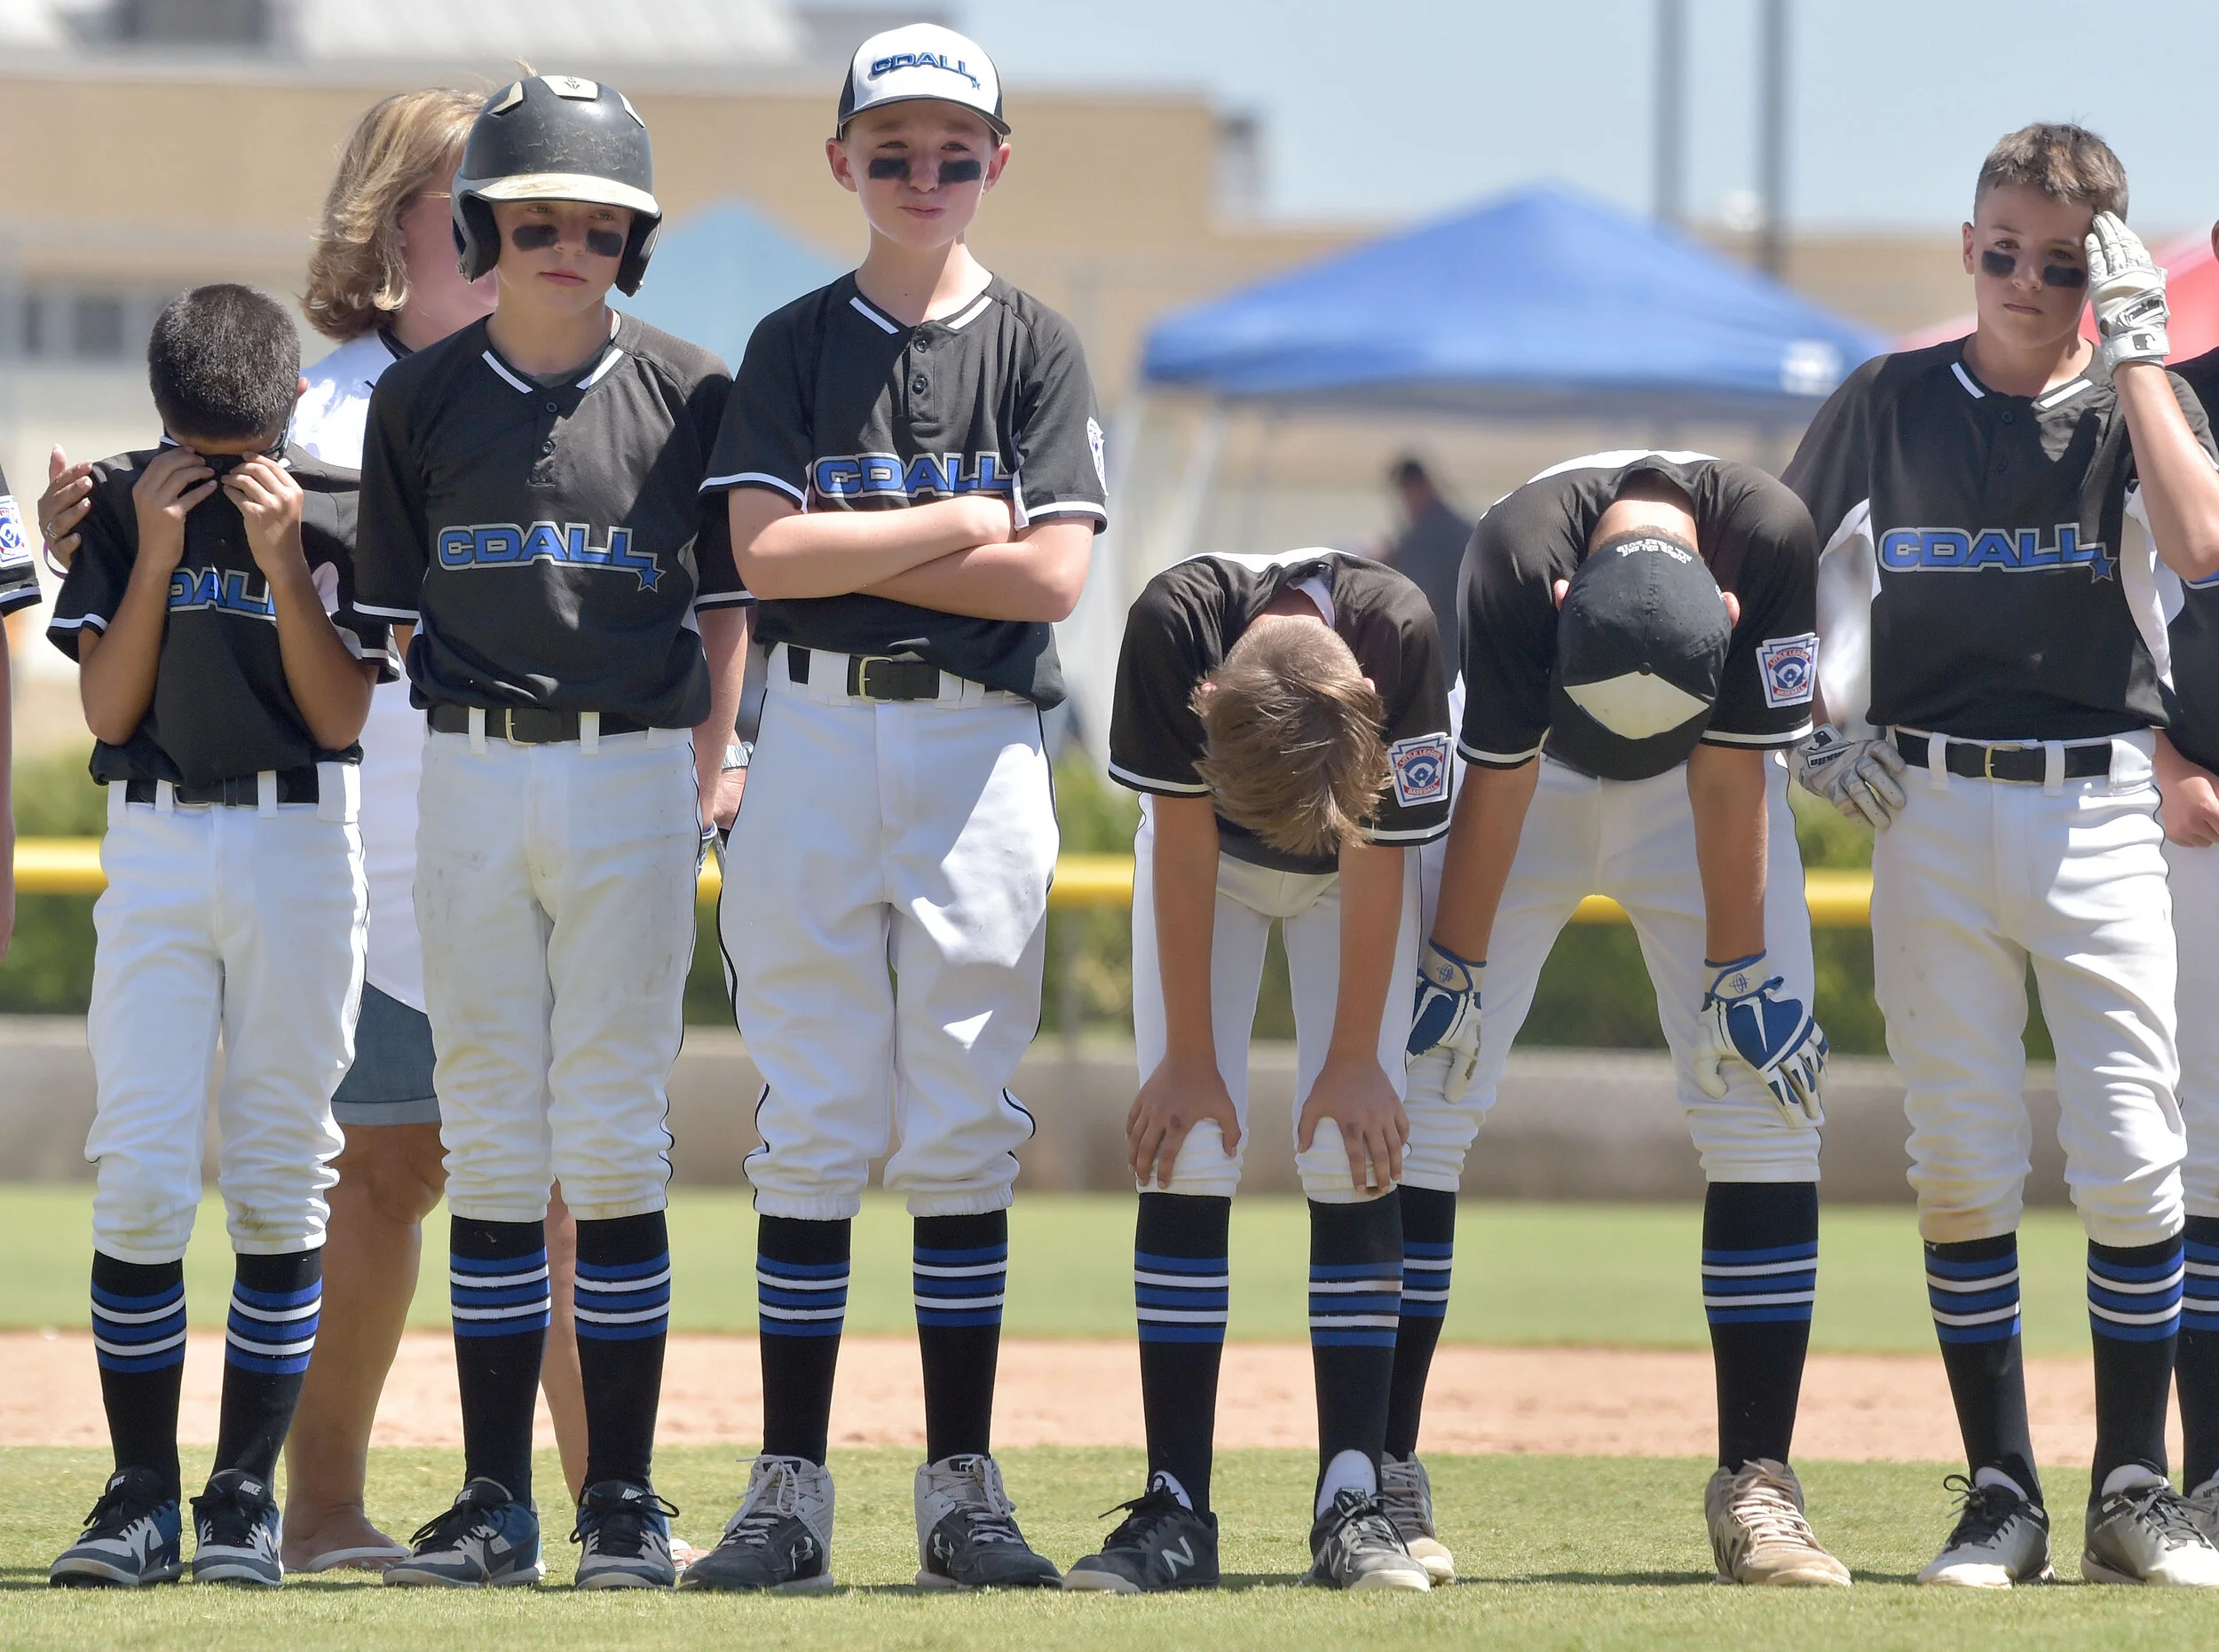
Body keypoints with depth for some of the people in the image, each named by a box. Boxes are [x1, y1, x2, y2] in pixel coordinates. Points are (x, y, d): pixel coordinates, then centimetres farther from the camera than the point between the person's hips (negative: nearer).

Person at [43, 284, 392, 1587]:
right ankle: (142, 1492, -2)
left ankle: (248, 1495, 4)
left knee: (278, 1182, -1)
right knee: (140, 1180, -8)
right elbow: (108, 709, -1)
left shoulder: (342, 511, 2)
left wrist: (283, 556, -12)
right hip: (154, 848, 1)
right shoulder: (123, 508, 6)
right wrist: (160, 551, -8)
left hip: (302, 853, -1)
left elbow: (342, 715, -4)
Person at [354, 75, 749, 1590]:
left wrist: (705, 777, 1)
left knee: (615, 1136, -3)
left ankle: (626, 1501, 1)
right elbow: (397, 609, 9)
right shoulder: (421, 400, 5)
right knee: (490, 1136, 2)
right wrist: (469, 734, 0)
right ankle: (496, 1500, 4)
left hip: (634, 782, -1)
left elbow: (725, 604, 7)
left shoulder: (687, 396, 2)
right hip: (469, 780, 2)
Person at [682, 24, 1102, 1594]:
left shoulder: (1036, 346, 5)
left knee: (962, 1134, 0)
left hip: (980, 746, 0)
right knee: (814, 1127, -2)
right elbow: (765, 554, -6)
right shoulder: (795, 345, 7)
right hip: (819, 740, 0)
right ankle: (791, 1490, -1)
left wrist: (852, 549, -5)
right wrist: (958, 525, -5)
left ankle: (963, 1490, 4)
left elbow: (1053, 575, -6)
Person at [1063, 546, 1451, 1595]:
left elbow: (1375, 857, -24)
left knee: (1351, 1153, -13)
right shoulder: (1174, 623, -37)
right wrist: (1189, 1058, -17)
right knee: (1184, 1153, -12)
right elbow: (1183, 845, -23)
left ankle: (1352, 1506, -14)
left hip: (1355, 865, 0)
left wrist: (1356, 1058, -16)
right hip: (1211, 853, 0)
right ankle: (1175, 1512, -14)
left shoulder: (1399, 634, -38)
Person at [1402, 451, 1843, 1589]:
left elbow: (1730, 781, -24)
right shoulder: (1516, 557, -36)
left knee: (1768, 1109, -9)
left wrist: (1737, 979, -17)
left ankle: (1754, 1488, -8)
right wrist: (1455, 974, -15)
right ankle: (1383, 1475, -4)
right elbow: (1495, 785, -24)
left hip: (1707, 771, 1)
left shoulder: (1770, 537, -34)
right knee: (1416, 1096, -10)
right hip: (1531, 771, -1)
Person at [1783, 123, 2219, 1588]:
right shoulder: (1889, 405, 7)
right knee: (1965, 1169, 0)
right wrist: (1818, 724, 3)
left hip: (2096, 816, -1)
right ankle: (2000, 1497, 6)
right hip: (1929, 814, 1)